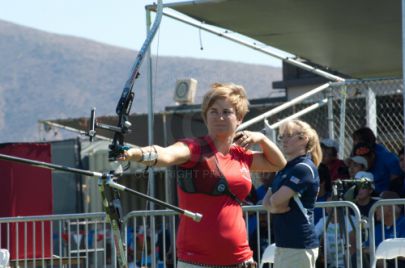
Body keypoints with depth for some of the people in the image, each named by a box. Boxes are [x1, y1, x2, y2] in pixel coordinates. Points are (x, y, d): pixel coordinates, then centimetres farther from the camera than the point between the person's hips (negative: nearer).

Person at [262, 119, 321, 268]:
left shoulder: (304, 168, -12)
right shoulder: (285, 169, 18)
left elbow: (276, 200, -18)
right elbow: (267, 201, 12)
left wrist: (272, 201, 2)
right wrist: (276, 206, -7)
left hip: (299, 246, -10)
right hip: (283, 243, 10)